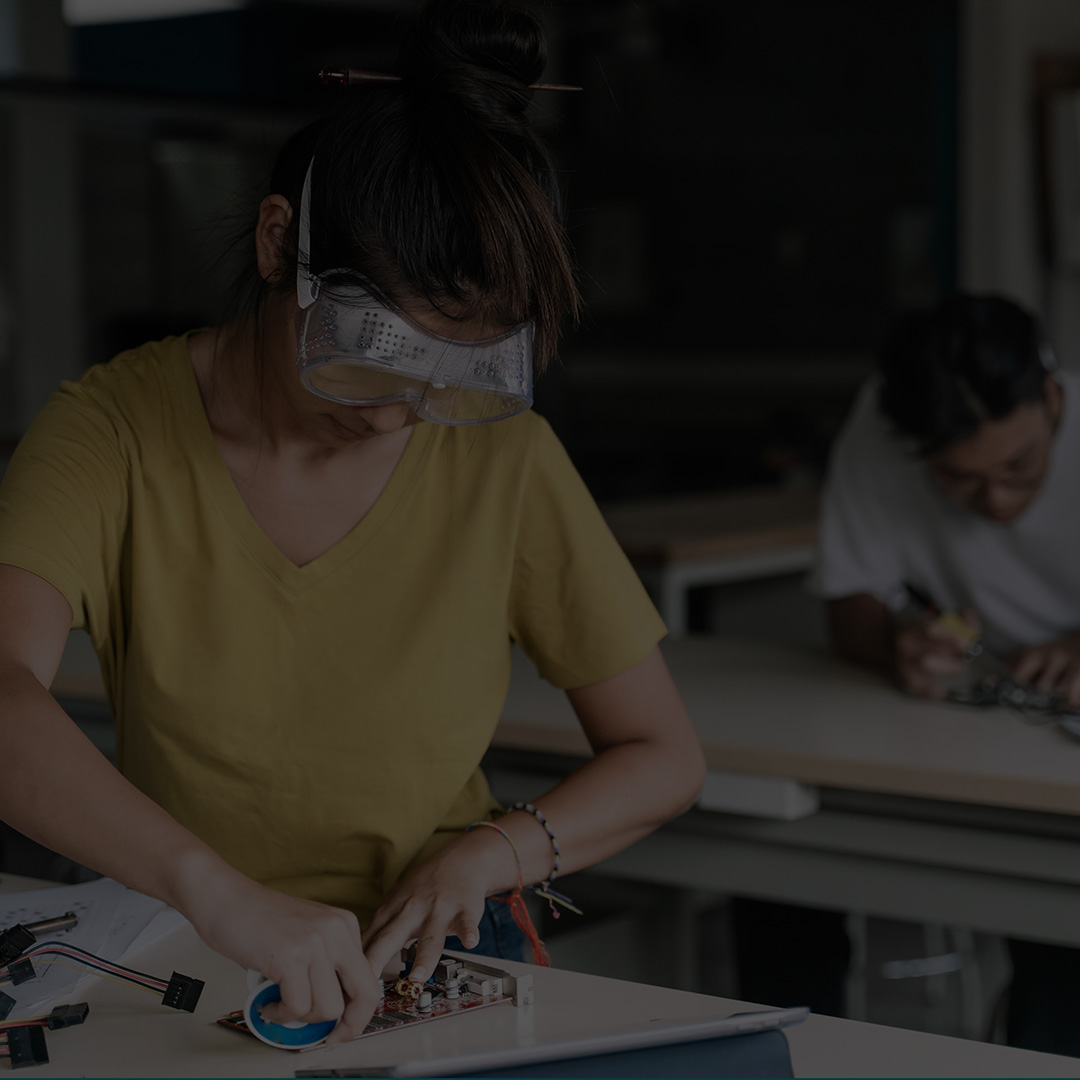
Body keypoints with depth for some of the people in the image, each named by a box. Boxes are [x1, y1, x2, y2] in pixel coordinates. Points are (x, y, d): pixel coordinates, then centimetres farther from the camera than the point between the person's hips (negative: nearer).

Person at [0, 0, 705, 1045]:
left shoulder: (503, 460, -5)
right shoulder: (117, 429, -11)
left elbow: (663, 756, 4)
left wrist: (496, 850, -14)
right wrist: (213, 886, -44)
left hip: (430, 961, 1)